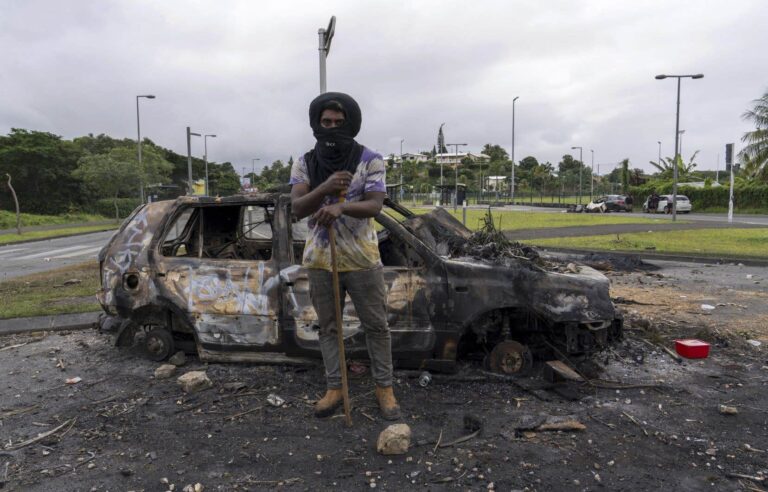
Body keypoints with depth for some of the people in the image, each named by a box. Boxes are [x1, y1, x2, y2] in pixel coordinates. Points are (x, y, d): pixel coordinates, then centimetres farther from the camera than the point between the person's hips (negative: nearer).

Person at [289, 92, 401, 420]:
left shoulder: (370, 160, -6)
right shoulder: (304, 164, 2)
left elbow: (375, 205, -14)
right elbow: (297, 208, -8)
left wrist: (341, 206, -33)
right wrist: (324, 189, -27)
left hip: (362, 259, -2)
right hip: (320, 260, 3)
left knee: (376, 325, 6)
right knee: (328, 327, 12)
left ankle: (384, 387, 21)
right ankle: (334, 388, 25)